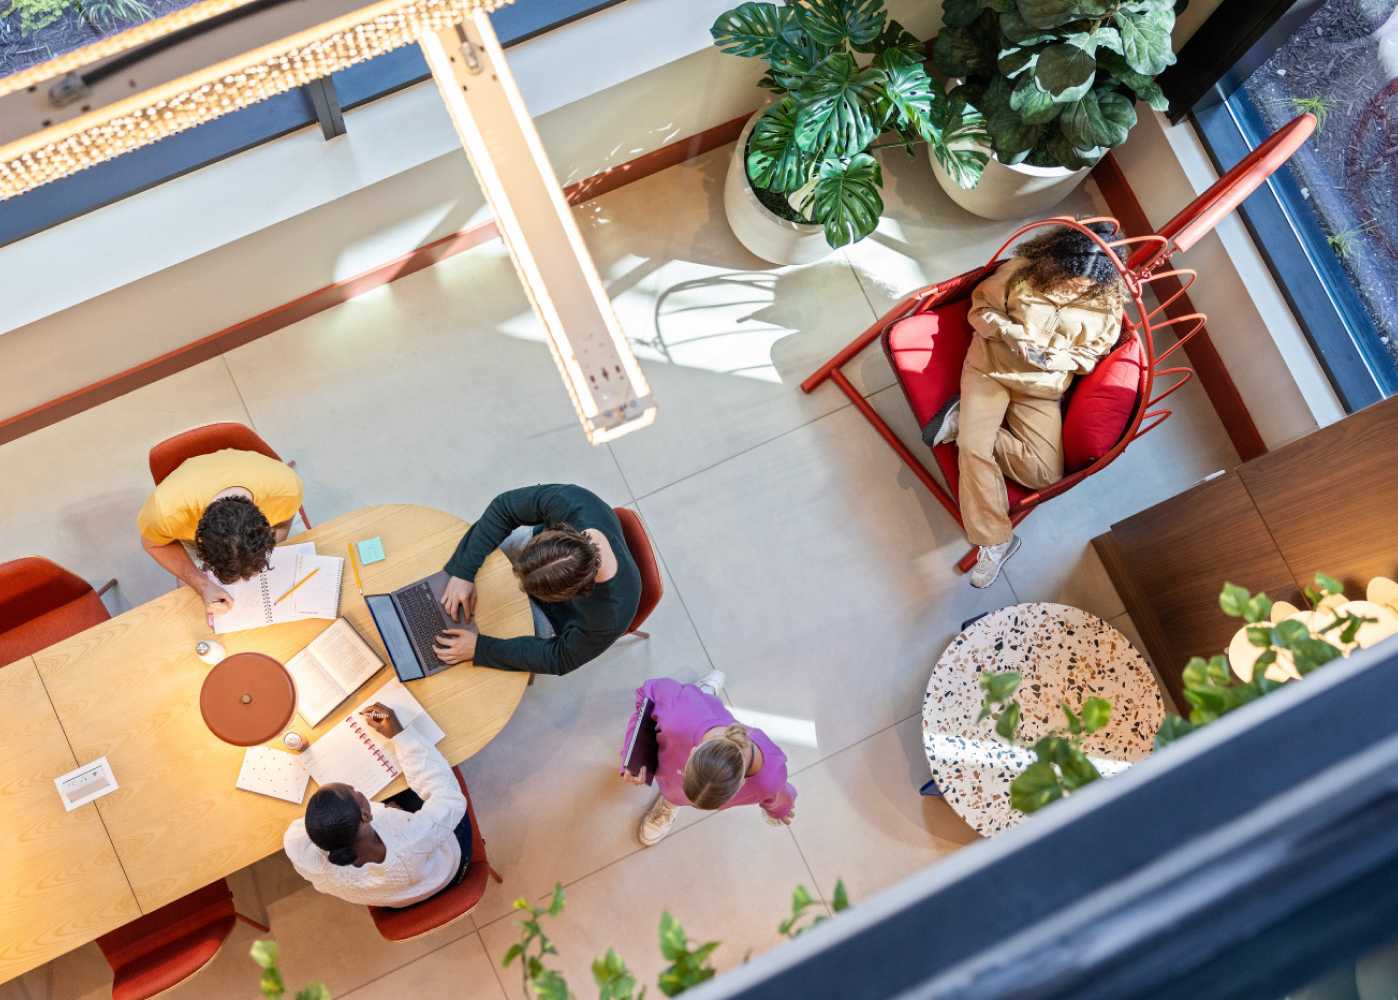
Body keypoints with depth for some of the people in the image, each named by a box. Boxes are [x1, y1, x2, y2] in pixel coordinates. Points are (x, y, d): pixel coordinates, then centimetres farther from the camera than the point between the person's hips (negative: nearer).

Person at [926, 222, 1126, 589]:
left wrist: (1054, 359, -17)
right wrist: (1010, 333, -20)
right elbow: (981, 307, -1)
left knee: (1046, 473, -14)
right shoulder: (1023, 269, -10)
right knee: (973, 448, -23)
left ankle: (968, 423, -1)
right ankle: (995, 540, -13)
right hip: (990, 367, -1)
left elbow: (1091, 355, 3)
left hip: (1042, 389, 2)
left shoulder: (1107, 301, -6)